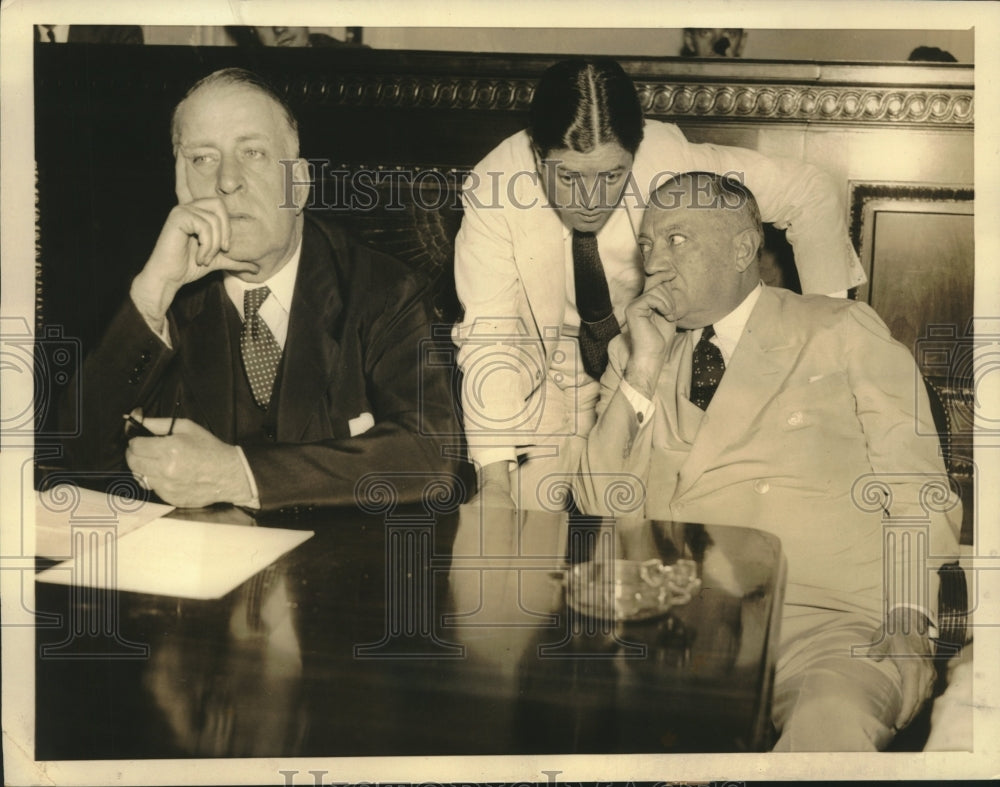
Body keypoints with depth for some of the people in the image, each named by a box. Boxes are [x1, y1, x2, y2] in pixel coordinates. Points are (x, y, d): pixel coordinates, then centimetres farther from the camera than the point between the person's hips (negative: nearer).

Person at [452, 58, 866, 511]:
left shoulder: (667, 159, -25)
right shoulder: (493, 191, -25)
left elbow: (809, 193, -13)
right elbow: (491, 337, -28)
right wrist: (494, 477, -37)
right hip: (550, 378, 0)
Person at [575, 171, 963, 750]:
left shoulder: (844, 333, 10)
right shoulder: (636, 357, 17)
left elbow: (918, 493, 5)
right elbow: (603, 507, 8)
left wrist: (908, 618, -11)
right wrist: (642, 370, -1)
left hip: (834, 621, -4)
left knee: (830, 721, -36)